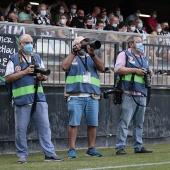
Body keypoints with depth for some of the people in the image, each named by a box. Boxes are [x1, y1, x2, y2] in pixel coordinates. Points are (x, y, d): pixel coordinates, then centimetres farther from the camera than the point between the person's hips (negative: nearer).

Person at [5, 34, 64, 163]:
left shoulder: (37, 58, 18)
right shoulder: (14, 59, 4)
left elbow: (45, 76, 21)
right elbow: (8, 78, -4)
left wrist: (42, 77, -3)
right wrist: (24, 72, -11)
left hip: (39, 98, 4)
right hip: (22, 99, -4)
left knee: (45, 126, 1)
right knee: (21, 129, -1)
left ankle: (50, 154, 3)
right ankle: (22, 155, 9)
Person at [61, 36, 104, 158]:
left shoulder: (91, 58, 21)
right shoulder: (72, 58, 14)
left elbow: (102, 68, 4)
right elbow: (64, 67, -6)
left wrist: (92, 54, -7)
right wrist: (74, 53, -2)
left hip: (92, 96, 3)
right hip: (75, 96, -3)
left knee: (93, 123, 1)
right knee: (74, 123, -8)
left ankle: (91, 148, 8)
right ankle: (72, 149, -6)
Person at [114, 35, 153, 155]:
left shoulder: (143, 58, 22)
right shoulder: (124, 55, 1)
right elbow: (118, 69, -13)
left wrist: (149, 74, 6)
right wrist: (134, 70, -15)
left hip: (142, 95, 7)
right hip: (129, 95, -7)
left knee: (139, 123, 10)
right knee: (124, 122, -9)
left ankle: (138, 147, 15)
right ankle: (120, 147, -8)